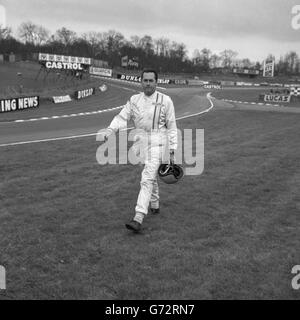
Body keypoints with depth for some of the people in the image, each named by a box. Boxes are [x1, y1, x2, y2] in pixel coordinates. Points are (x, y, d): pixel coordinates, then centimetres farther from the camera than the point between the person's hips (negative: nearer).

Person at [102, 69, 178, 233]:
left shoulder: (165, 100, -2)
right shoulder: (134, 100, 8)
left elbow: (172, 127, 1)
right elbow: (122, 117, -1)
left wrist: (172, 151, -2)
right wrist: (110, 130, -21)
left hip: (158, 142, -5)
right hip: (141, 141, 5)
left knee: (147, 178, -15)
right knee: (150, 176, 19)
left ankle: (138, 218, -21)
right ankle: (154, 205, 41)